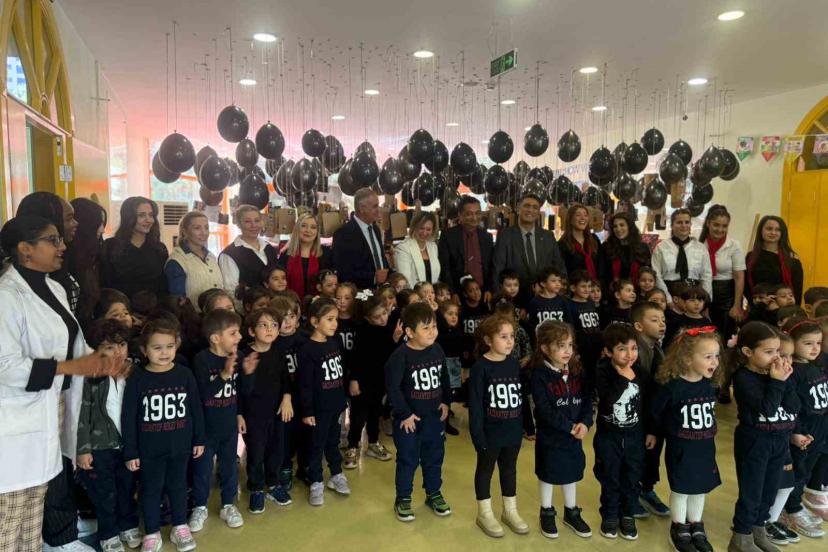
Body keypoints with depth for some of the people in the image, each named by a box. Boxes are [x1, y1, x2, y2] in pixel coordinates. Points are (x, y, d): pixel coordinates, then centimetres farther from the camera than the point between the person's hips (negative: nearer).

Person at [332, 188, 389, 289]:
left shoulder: (375, 229, 13)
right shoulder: (344, 233, -11)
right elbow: (343, 272, -15)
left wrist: (385, 274, 5)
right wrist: (373, 277, -16)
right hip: (358, 292, -6)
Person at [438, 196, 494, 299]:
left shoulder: (487, 237, 10)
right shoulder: (448, 236, -2)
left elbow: (492, 267, 12)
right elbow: (444, 268, -4)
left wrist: (489, 290, 0)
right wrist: (452, 293, -11)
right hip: (458, 295, -3)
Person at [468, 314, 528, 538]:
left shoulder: (514, 364, -1)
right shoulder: (480, 367, -17)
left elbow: (522, 397, 5)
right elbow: (475, 404, -16)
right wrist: (478, 434, -18)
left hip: (513, 431, 5)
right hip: (490, 432, -5)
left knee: (509, 469, 20)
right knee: (485, 470, 14)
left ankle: (510, 511, 38)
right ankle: (484, 513, 30)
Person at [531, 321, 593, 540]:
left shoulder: (577, 371, 1)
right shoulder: (539, 374, -16)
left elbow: (587, 400, 0)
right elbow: (544, 409, -21)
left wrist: (585, 423, -16)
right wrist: (569, 426, -22)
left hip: (575, 435, 5)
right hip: (549, 436, -4)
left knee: (571, 473, 18)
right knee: (548, 474, 11)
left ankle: (571, 512, 36)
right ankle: (547, 513, 30)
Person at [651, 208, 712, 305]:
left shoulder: (701, 248, 8)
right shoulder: (661, 247, 2)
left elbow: (707, 277, 5)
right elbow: (657, 277, -3)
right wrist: (669, 300, -10)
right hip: (670, 294, -2)